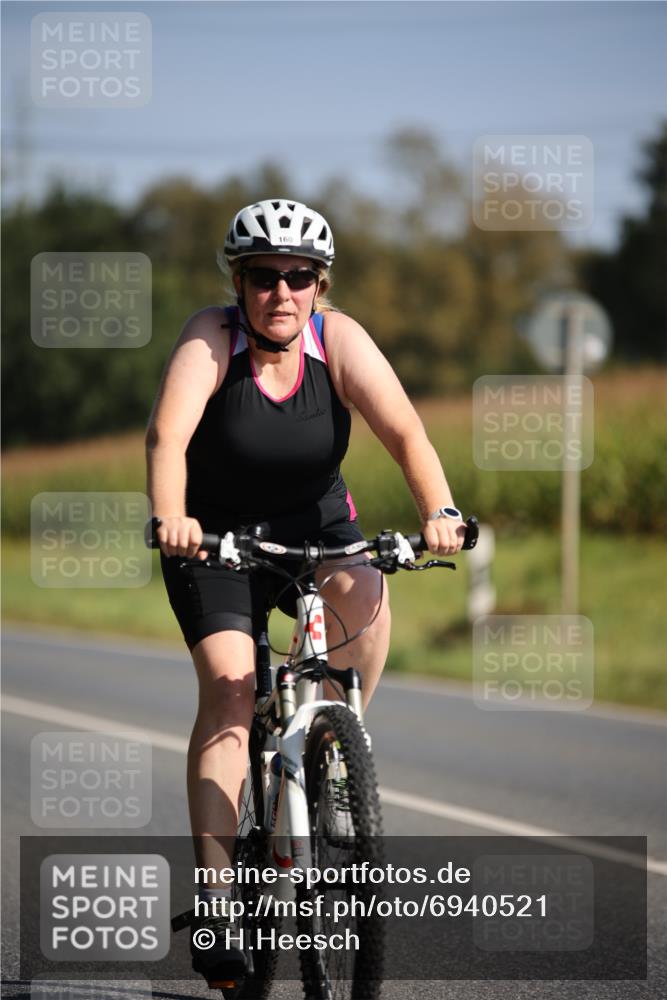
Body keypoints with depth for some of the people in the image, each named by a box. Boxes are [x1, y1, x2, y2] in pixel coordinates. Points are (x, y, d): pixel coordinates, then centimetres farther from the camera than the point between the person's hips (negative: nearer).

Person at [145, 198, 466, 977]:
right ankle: (217, 886, -21)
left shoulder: (339, 341, -16)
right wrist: (169, 520, -54)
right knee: (229, 686, -20)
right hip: (215, 535, -2)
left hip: (313, 525, 2)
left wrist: (439, 510, -44)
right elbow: (168, 434, -35)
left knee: (365, 595, -31)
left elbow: (404, 431, -26)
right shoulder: (210, 339, -20)